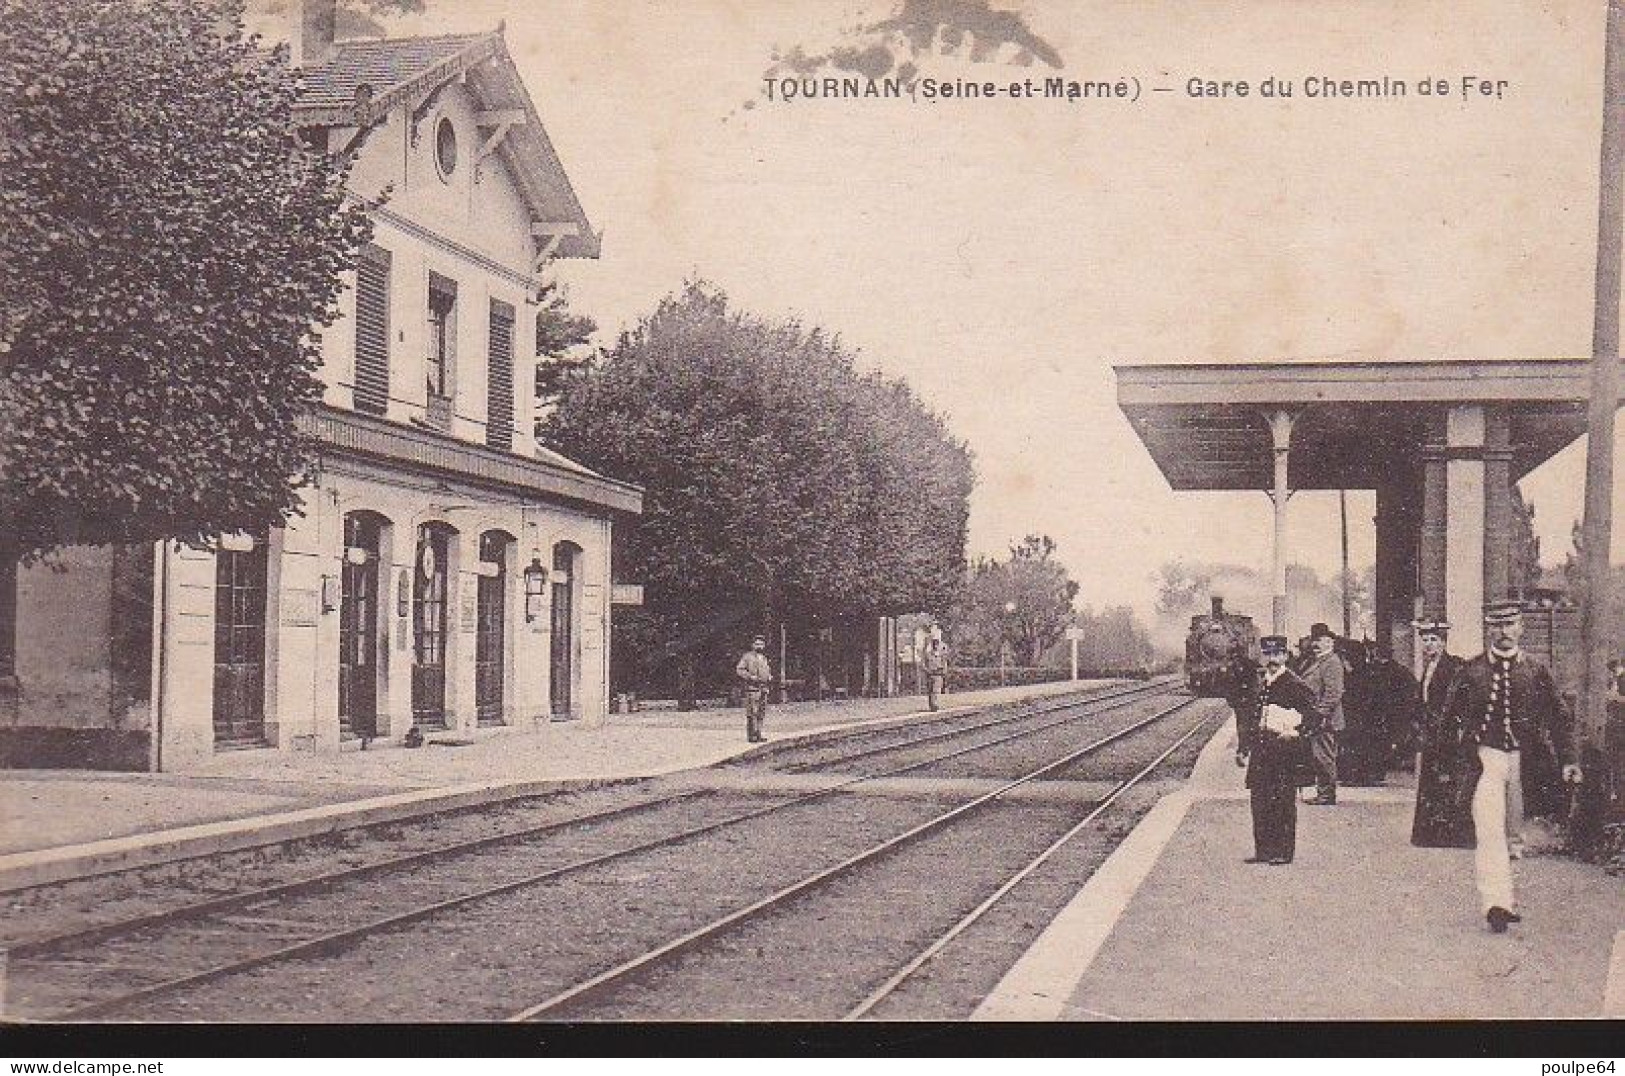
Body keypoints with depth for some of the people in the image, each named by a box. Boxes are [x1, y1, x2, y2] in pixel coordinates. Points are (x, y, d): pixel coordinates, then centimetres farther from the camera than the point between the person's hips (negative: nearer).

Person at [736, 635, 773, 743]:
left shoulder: (764, 658, 19)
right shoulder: (748, 656, -2)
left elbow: (768, 670, 31)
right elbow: (739, 669, -7)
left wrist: (770, 677, 9)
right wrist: (750, 676, -17)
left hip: (763, 688, 7)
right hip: (752, 687, -7)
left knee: (761, 713, 8)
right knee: (752, 713, -9)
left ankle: (758, 734, 14)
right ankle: (751, 735, -8)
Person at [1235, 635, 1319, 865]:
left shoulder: (1294, 684, -6)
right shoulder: (1258, 681, 14)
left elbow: (1311, 715, -6)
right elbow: (1246, 716, 18)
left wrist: (1296, 734, -20)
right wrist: (1243, 748, 15)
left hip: (1285, 750, -6)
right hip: (1261, 752, 6)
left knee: (1283, 802, -2)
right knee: (1259, 800, 7)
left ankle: (1284, 851, 5)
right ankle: (1263, 849, 16)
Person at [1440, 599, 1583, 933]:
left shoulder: (1537, 671, 5)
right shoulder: (1471, 671, 2)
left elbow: (1559, 718, 10)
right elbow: (1450, 714, 11)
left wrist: (1568, 761, 2)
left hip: (1525, 759, 2)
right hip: (1485, 758, -2)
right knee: (1490, 830, -16)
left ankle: (1504, 899, 24)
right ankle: (1497, 902, -23)